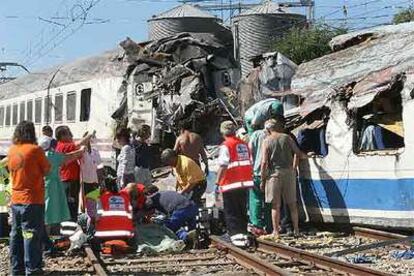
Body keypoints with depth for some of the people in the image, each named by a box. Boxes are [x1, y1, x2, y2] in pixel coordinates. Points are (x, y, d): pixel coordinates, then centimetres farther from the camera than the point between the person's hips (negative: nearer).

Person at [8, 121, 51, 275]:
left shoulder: (11, 150, 5)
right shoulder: (35, 149, -12)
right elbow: (47, 170, -5)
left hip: (16, 200, 6)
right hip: (33, 200, -6)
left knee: (16, 234, 12)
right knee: (32, 236, -2)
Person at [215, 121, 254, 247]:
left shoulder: (226, 145, -10)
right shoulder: (244, 144, 9)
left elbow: (223, 165, -18)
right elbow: (249, 163, 13)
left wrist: (218, 181, -12)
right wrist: (250, 179, 22)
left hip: (230, 184, -6)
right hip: (245, 182, 6)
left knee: (231, 213, 1)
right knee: (242, 211, 16)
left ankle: (236, 235, -7)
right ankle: (244, 234, 18)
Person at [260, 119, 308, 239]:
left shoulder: (267, 141, -3)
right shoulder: (287, 137, 3)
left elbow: (264, 162, -8)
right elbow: (298, 153, 7)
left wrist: (262, 180, -3)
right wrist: (306, 156, 29)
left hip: (274, 173, -2)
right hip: (289, 172, 2)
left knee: (276, 205, 3)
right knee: (292, 203, 11)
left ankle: (276, 232, 4)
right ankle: (296, 229, 16)